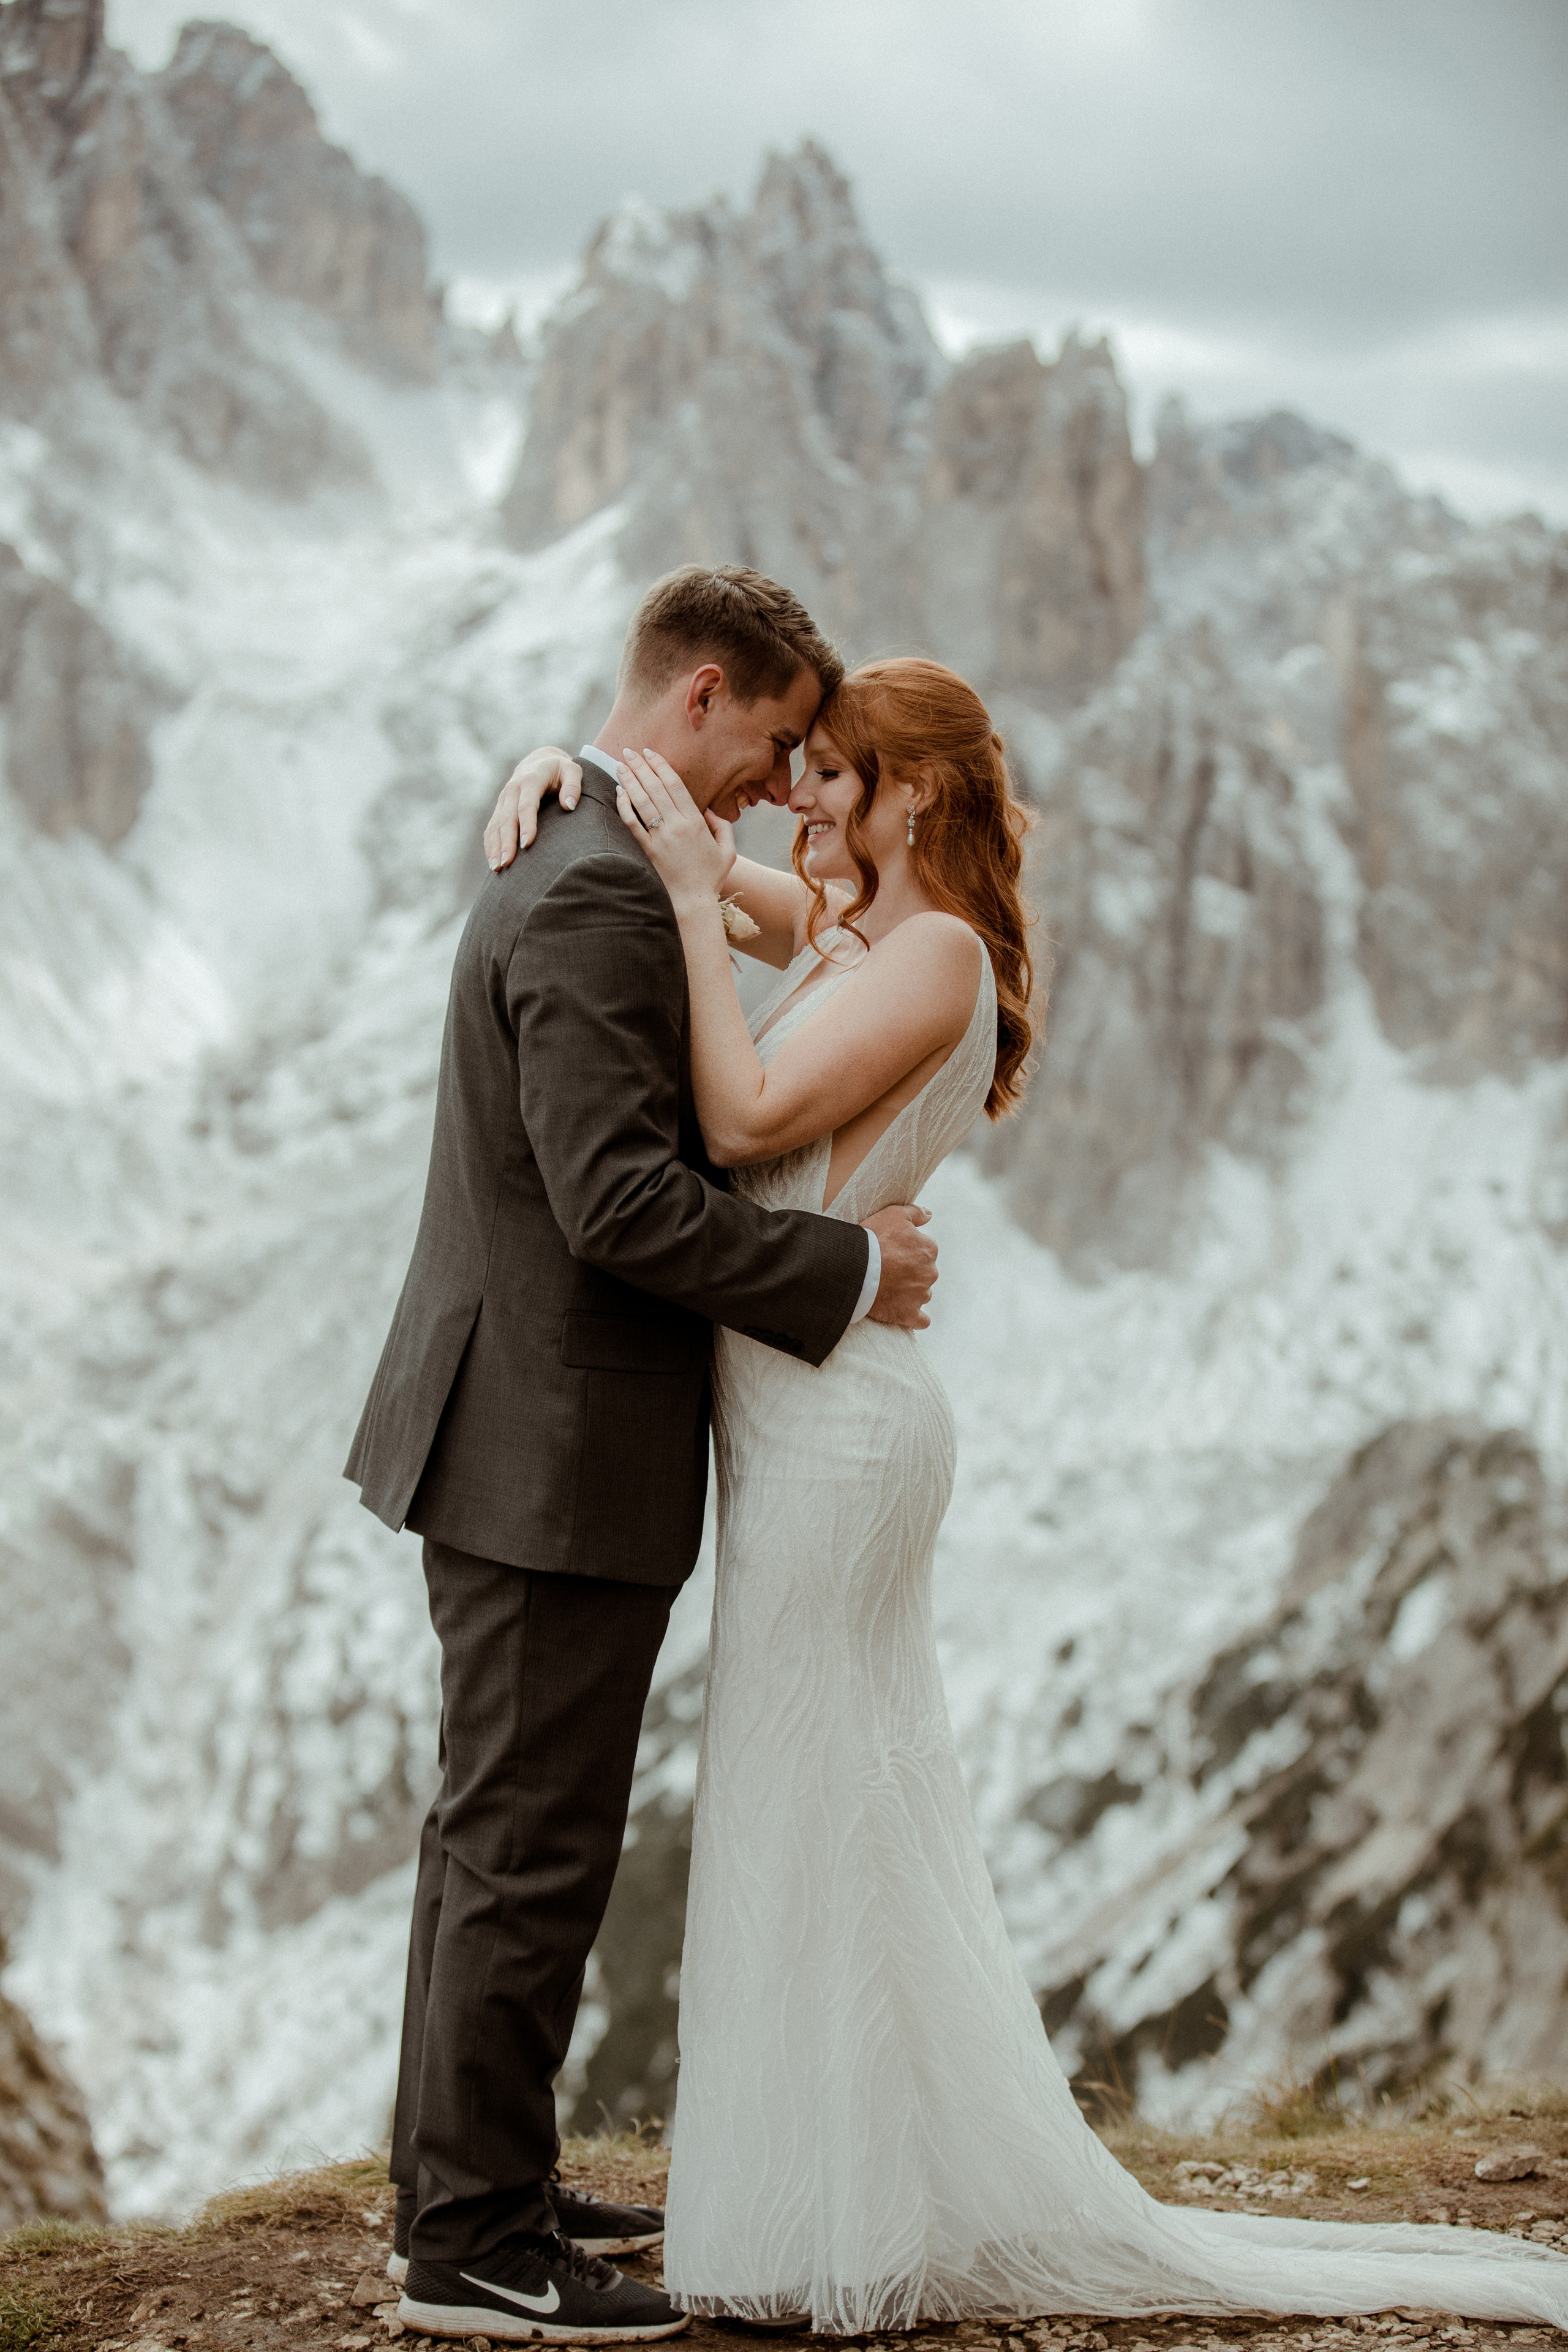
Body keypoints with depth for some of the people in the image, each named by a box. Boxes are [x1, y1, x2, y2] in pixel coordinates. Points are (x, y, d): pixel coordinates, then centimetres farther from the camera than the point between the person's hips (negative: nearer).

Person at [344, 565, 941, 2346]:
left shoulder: (561, 863, 14)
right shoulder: (600, 901, -20)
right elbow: (622, 1201, -26)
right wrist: (848, 1269, -16)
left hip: (516, 1439, 11)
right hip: (561, 1455, -11)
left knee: (496, 1830, 18)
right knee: (533, 1849, -2)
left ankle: (461, 2183, 29)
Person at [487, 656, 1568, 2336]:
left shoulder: (937, 952, -14)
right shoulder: (832, 930, 12)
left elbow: (745, 1122, -23)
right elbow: (669, 830, 21)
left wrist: (697, 898, -19)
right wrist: (562, 778, 1)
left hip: (833, 1423, -9)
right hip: (803, 1422, 9)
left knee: (811, 1820, -1)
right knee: (843, 1814, 16)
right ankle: (899, 2192, 28)